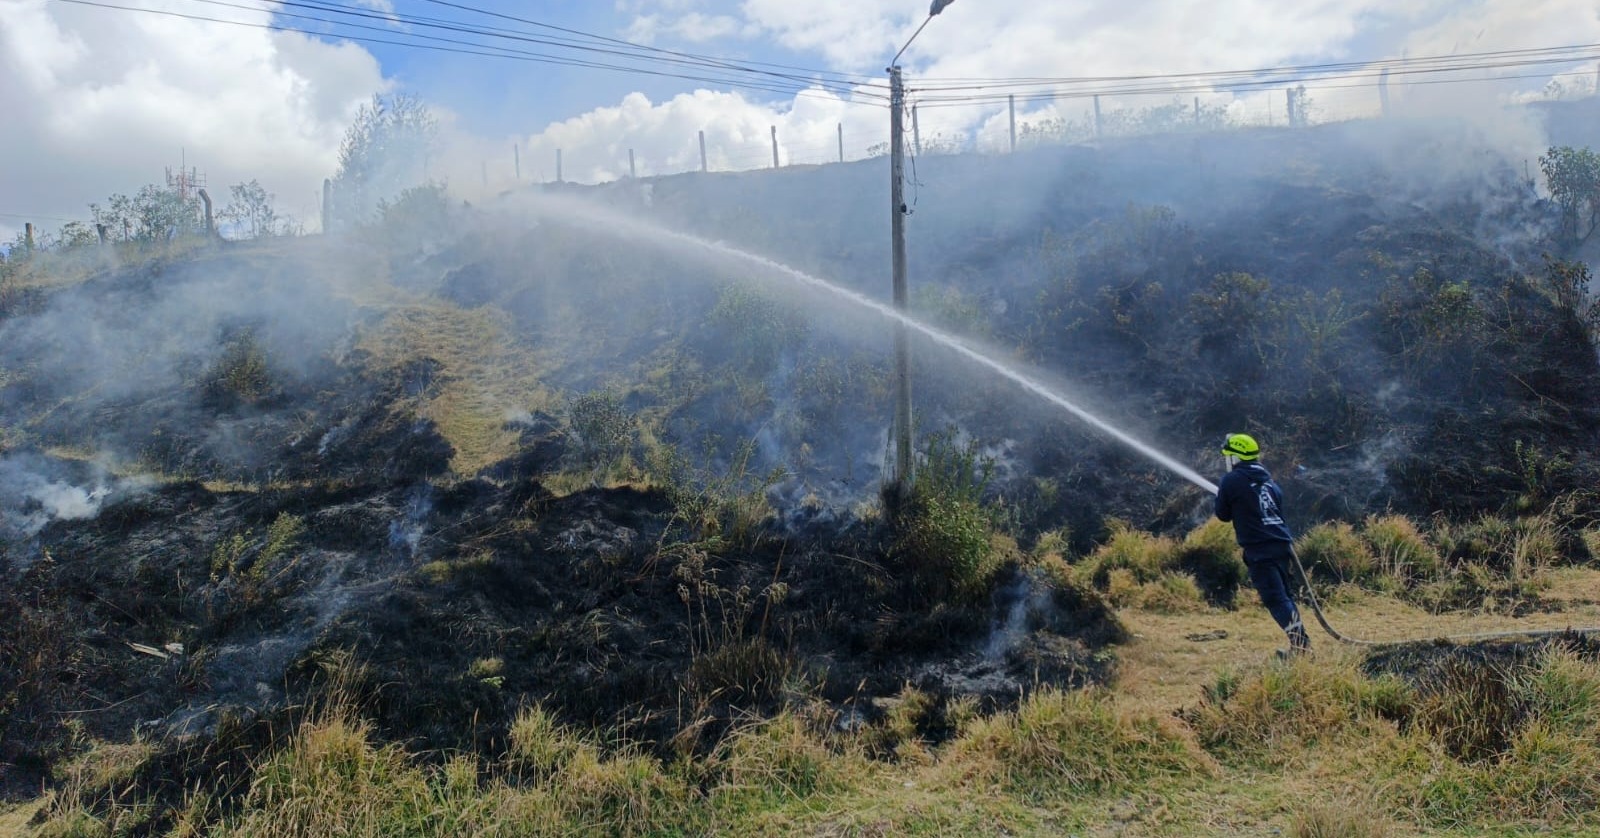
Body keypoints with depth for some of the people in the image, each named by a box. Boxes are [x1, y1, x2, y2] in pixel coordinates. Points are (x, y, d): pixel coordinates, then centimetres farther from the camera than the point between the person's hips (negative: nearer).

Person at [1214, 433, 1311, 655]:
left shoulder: (1230, 481, -6)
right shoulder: (1266, 477, 15)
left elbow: (1223, 514, 4)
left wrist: (1221, 496, 24)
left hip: (1260, 549, -7)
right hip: (1281, 544, 8)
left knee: (1275, 599, -9)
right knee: (1285, 595, 16)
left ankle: (1299, 643, -21)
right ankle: (1302, 643, 16)